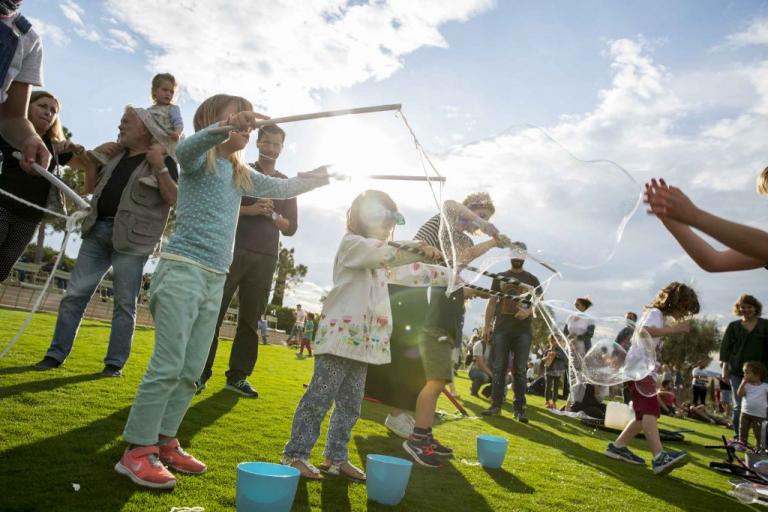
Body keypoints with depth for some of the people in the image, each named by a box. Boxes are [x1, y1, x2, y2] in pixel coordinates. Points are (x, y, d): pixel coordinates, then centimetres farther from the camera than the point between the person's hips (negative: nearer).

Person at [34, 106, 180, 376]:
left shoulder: (163, 160, -1)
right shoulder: (116, 153, 18)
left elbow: (175, 199, -10)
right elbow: (91, 187, 23)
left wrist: (160, 168, -20)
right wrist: (93, 158, 9)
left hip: (130, 238, -6)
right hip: (98, 229, 6)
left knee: (125, 303, 0)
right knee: (74, 295, 5)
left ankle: (115, 363, 8)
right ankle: (56, 354, 14)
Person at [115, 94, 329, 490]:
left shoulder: (241, 174, 19)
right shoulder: (199, 158, -2)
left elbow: (281, 189, 25)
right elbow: (186, 147, -26)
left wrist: (315, 179, 12)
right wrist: (225, 127, -43)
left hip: (215, 278, 7)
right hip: (182, 269, -7)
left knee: (192, 371, 8)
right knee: (168, 365, -10)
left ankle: (164, 441, 18)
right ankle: (137, 450, 0)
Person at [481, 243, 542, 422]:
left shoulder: (532, 279, 10)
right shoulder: (500, 277, 12)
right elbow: (492, 302, 10)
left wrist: (528, 311, -17)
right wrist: (487, 325, 2)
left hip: (523, 330, -1)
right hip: (501, 329, 1)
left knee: (520, 370, 0)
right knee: (498, 368, 1)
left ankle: (519, 408, 3)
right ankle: (496, 404, 8)